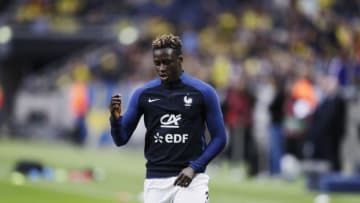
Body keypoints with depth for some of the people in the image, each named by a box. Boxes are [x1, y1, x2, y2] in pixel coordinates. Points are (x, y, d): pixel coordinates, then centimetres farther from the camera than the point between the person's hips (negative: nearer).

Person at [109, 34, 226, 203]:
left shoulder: (203, 92, -1)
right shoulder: (143, 94, 5)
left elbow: (219, 138, 3)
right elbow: (121, 139, 6)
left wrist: (194, 167, -9)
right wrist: (115, 118, -15)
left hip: (190, 179, -3)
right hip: (155, 181, 3)